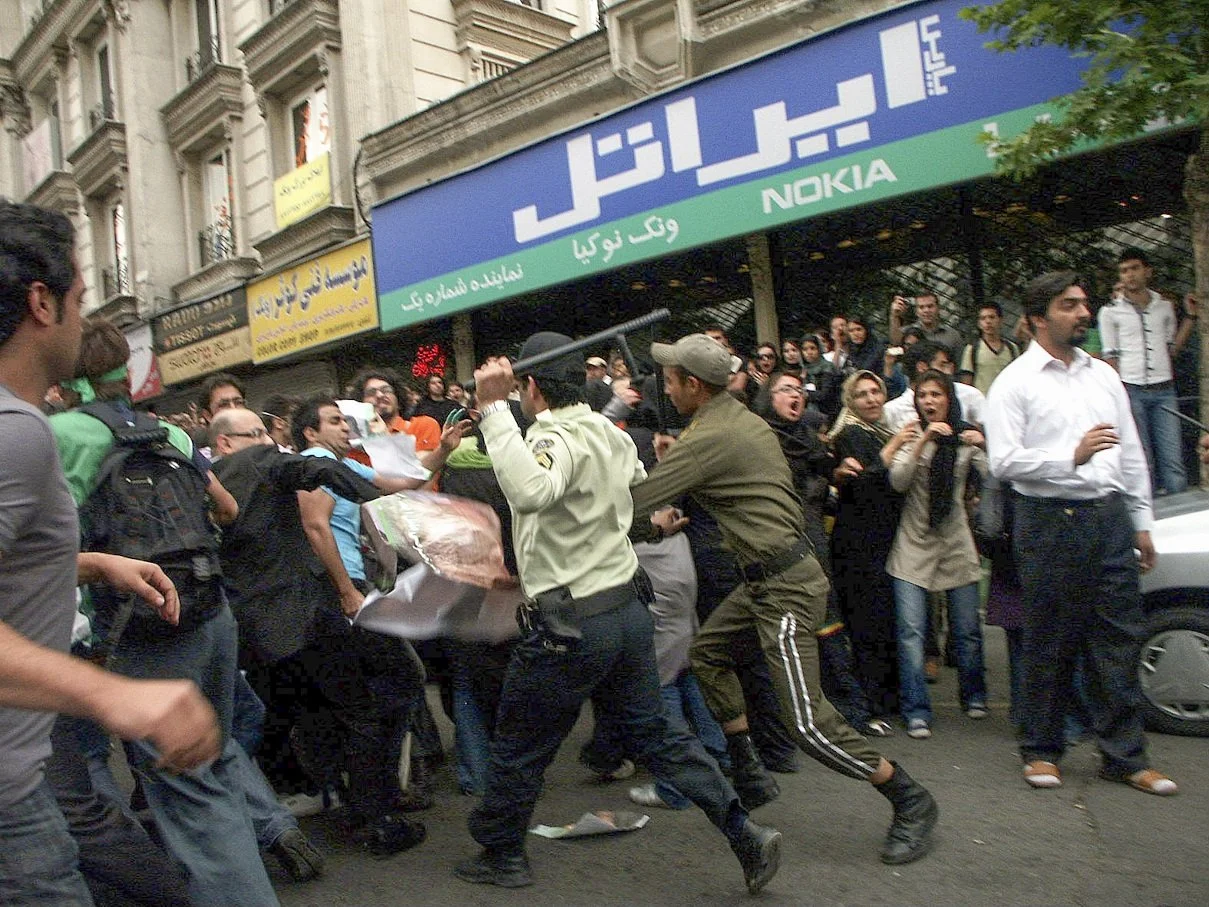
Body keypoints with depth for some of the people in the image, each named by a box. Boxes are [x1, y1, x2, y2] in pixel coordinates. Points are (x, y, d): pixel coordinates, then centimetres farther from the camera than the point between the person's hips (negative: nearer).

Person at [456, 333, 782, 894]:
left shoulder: (558, 438, -19)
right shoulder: (609, 432, 8)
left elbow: (531, 491, -42)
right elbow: (642, 483, 27)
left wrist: (493, 408, -38)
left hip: (568, 624, -8)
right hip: (628, 608, 8)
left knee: (517, 747, 13)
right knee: (654, 735, 16)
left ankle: (501, 856, 31)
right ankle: (745, 835, 14)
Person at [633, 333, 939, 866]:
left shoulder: (708, 438, -19)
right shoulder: (742, 417, 10)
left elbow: (636, 502, -15)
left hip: (785, 585, -11)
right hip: (764, 576, 11)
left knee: (806, 722, -8)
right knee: (708, 649, 21)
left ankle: (910, 802, 9)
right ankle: (749, 776, 31)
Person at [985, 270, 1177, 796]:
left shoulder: (1104, 375, 15)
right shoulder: (1014, 382, -3)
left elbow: (1131, 453, 17)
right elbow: (1004, 461, -12)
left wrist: (1142, 522, 14)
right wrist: (1071, 455, -19)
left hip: (1109, 516, 5)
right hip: (1050, 521, -5)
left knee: (1118, 638, 7)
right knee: (1048, 643, 5)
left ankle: (1124, 756, 19)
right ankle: (1041, 750, 20)